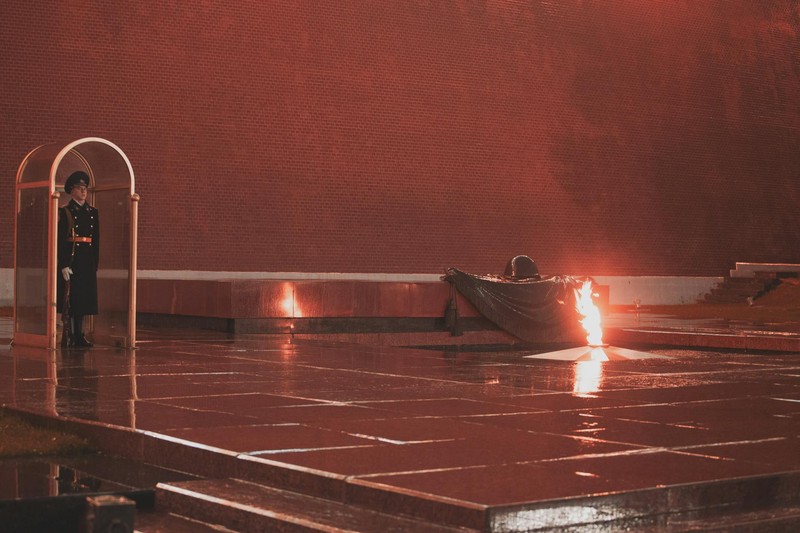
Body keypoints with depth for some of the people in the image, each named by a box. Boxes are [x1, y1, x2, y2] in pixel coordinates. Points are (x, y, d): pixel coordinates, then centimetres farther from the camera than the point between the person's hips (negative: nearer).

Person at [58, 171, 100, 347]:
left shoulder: (93, 212, 14)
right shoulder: (65, 212, -1)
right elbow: (61, 240, -7)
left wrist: (95, 264, 10)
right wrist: (63, 265, -14)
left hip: (88, 261, 5)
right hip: (71, 259, -5)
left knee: (83, 298, 6)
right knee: (70, 298, -5)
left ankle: (78, 335, 11)